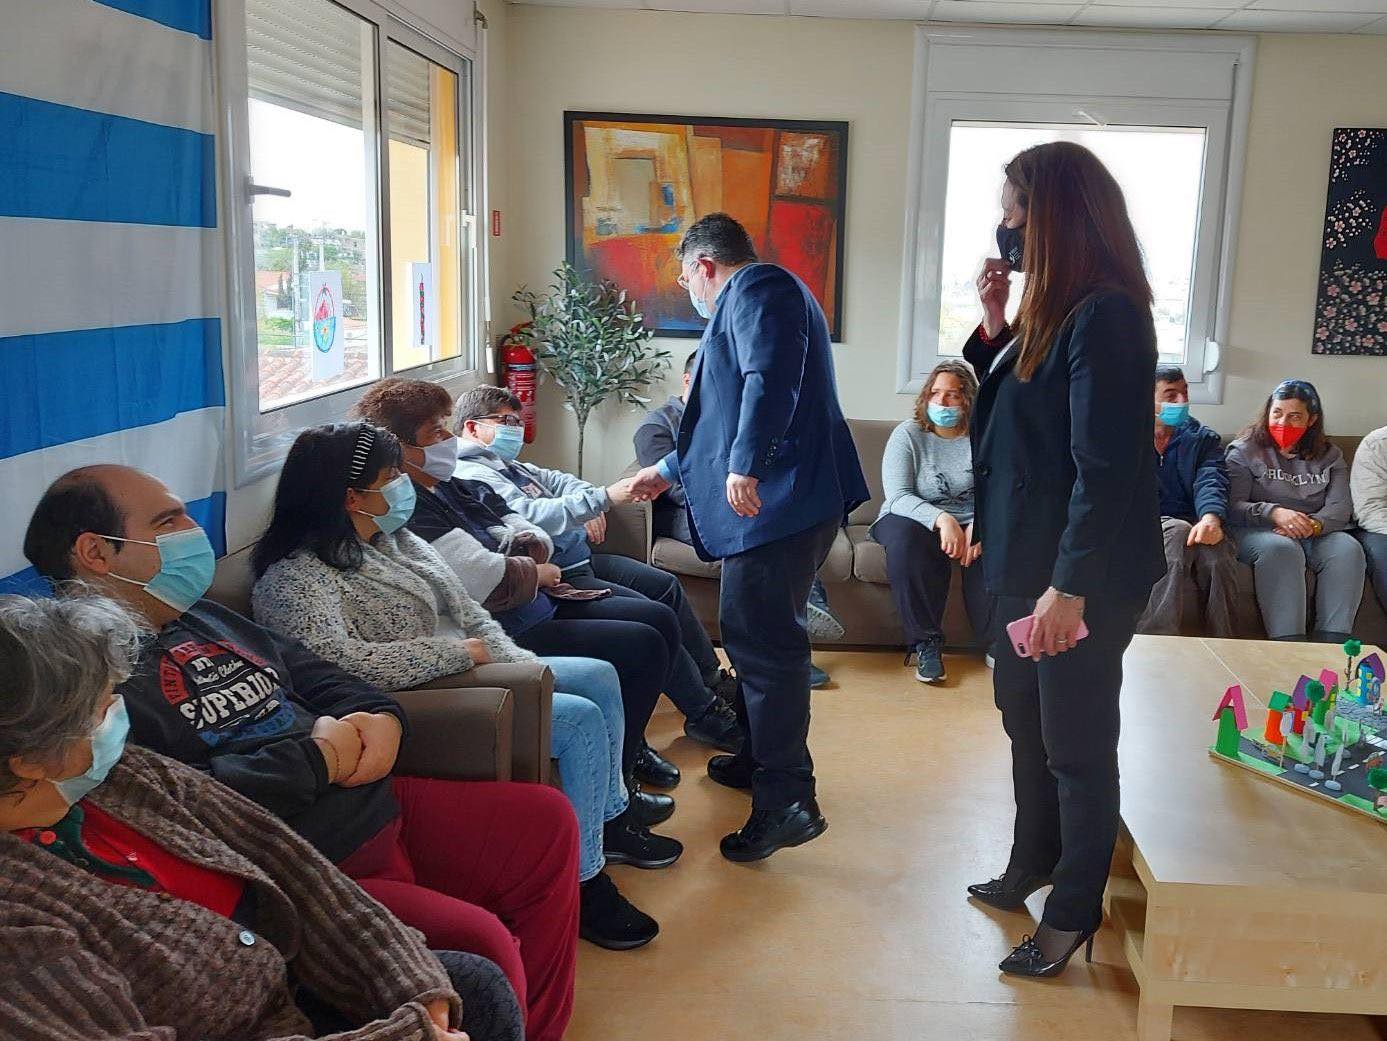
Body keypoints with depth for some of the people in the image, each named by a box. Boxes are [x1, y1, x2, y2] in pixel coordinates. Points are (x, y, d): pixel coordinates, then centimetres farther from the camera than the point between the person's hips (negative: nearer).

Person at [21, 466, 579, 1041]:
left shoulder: (206, 619, 17)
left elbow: (312, 672, 21)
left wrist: (381, 719, -1)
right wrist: (318, 760, -16)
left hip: (376, 804, 10)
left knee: (546, 819, 12)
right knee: (479, 943, -27)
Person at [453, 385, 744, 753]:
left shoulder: (503, 462, 16)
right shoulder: (471, 475, -17)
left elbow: (553, 480, 25)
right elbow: (531, 515, -29)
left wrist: (587, 502, 2)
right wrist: (603, 498, -31)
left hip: (579, 558, 12)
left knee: (665, 584, 13)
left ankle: (712, 678, 26)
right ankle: (703, 714, -5)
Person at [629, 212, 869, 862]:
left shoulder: (756, 289, -4)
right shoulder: (760, 296, 30)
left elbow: (770, 380, -24)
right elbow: (725, 416, 37)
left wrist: (744, 466, -31)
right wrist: (668, 472, 42)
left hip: (779, 500, -11)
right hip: (776, 501, 11)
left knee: (762, 641, -10)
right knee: (757, 636, 19)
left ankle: (788, 802, -6)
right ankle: (759, 759, 33)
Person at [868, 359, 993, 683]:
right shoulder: (908, 434, -3)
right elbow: (898, 497, -14)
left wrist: (979, 524, -32)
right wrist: (941, 519, -32)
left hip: (972, 524, 1)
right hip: (915, 519, -1)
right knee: (905, 539, -37)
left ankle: (994, 641, -10)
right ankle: (926, 642, -24)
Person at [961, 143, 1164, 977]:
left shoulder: (1105, 317, -20)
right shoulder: (1055, 310, 10)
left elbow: (1107, 466, -23)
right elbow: (1006, 404, 18)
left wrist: (1070, 587, -24)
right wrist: (994, 325, 3)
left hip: (1085, 574, -10)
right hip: (1031, 559, 10)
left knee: (1076, 742, 4)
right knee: (1026, 719, 21)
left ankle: (1076, 912, 20)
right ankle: (1034, 865, 39)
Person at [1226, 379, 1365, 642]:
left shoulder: (1329, 455, 13)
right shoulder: (1244, 451, 3)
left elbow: (1341, 507, -2)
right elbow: (1232, 507, -9)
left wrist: (1313, 525, -24)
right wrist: (1273, 513, -27)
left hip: (1316, 533, 4)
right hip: (1255, 531, -3)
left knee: (1348, 549, -26)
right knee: (1281, 549, -36)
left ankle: (1331, 647, -29)